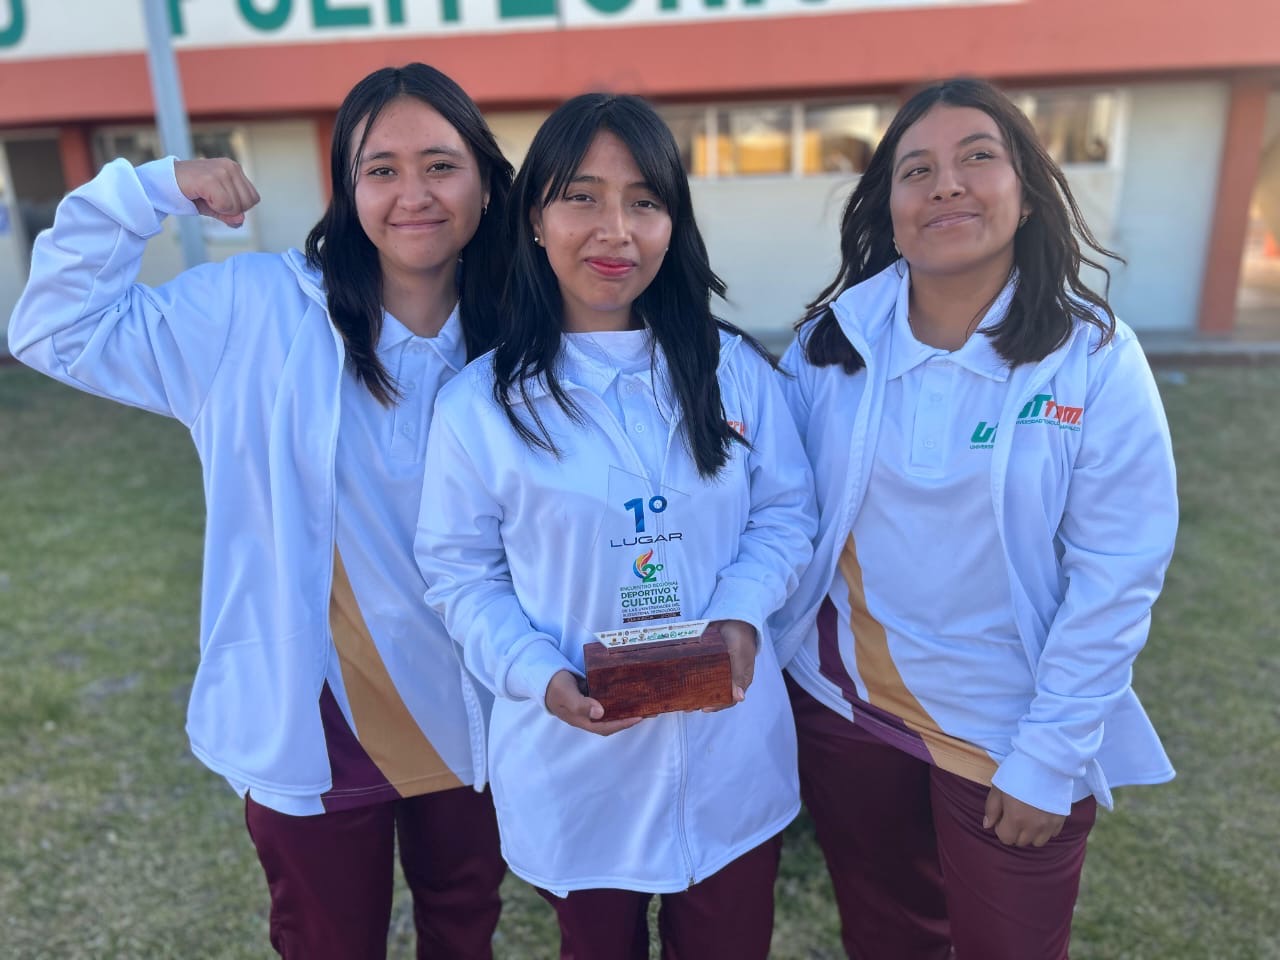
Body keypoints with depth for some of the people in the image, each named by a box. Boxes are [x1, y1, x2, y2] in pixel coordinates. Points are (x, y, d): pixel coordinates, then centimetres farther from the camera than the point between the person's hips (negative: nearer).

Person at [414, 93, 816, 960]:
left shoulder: (734, 369, -4)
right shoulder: (480, 403, -10)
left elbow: (786, 511, 2)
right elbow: (460, 571, -4)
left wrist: (740, 613, -15)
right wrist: (542, 677, -18)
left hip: (729, 749, 2)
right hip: (579, 757, -1)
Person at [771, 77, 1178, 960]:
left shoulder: (1095, 357, -14)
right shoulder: (833, 339, -7)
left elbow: (1118, 573, -13)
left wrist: (1051, 754, -13)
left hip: (1011, 736, -2)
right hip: (843, 707, 2)